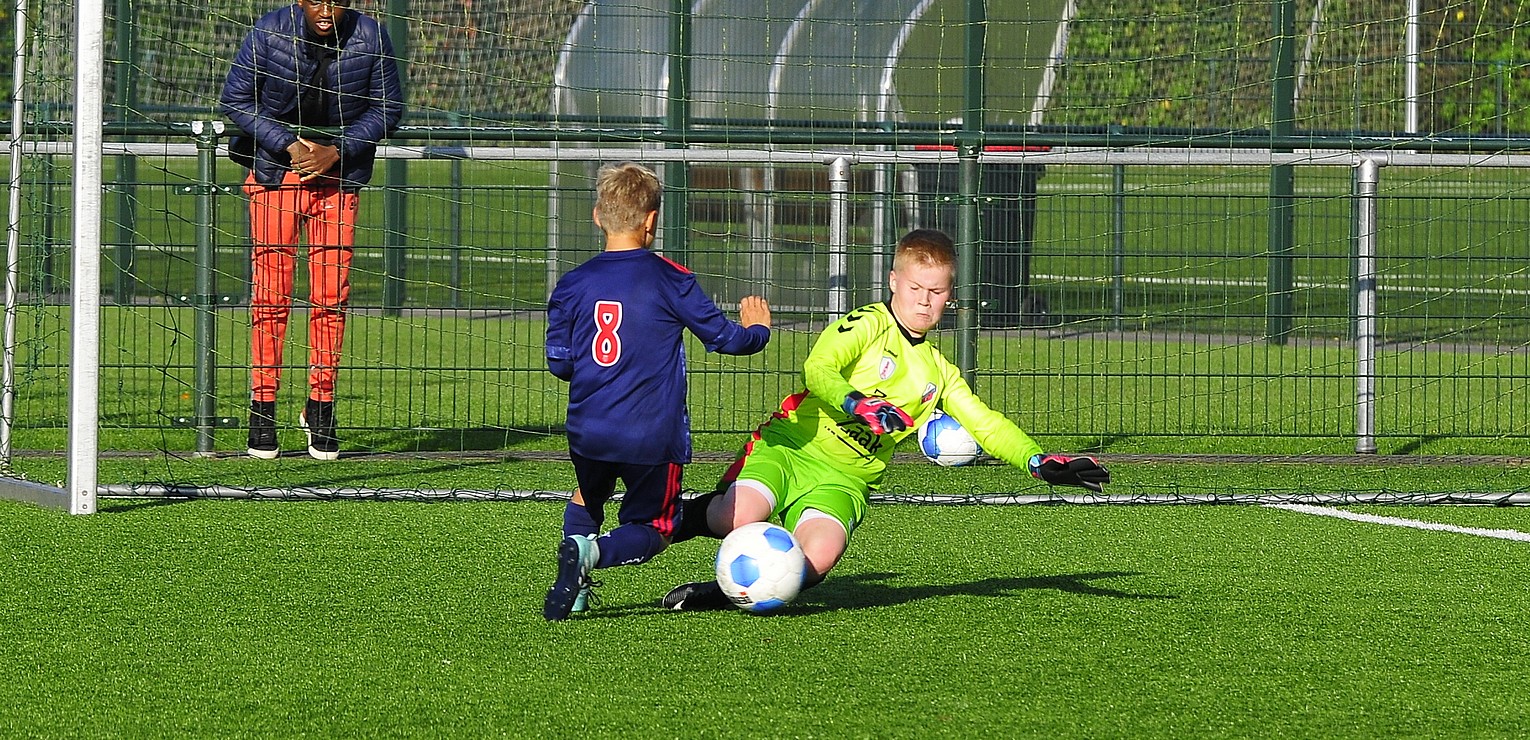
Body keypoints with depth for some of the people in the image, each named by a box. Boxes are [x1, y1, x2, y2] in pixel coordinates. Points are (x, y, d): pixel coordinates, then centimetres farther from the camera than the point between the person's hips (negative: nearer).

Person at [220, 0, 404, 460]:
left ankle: (320, 409, 10)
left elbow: (387, 108, 0)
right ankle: (262, 410, 3)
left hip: (338, 176, 1)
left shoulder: (369, 37, -7)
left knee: (331, 297, -1)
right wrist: (289, 145, -15)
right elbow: (236, 100, -5)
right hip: (274, 172, -1)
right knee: (271, 293, -3)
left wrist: (336, 151, -12)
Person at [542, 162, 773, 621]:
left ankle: (575, 566, 3)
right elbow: (723, 337, 1)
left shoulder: (573, 286, 1)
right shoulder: (671, 281, -5)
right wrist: (757, 330, 23)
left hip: (588, 430, 3)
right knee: (650, 530, 11)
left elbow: (560, 363, 5)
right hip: (653, 437, -3)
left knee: (586, 500, 30)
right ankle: (591, 553, -20)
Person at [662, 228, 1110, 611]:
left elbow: (986, 425, 19)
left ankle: (728, 592, -7)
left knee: (819, 557, -29)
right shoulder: (868, 325, 0)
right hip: (788, 448, -4)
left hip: (842, 481, 4)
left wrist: (1040, 462, 3)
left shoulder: (938, 373, 21)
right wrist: (858, 406, -34)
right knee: (739, 518, -33)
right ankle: (692, 516, 2)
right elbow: (817, 369, -16)